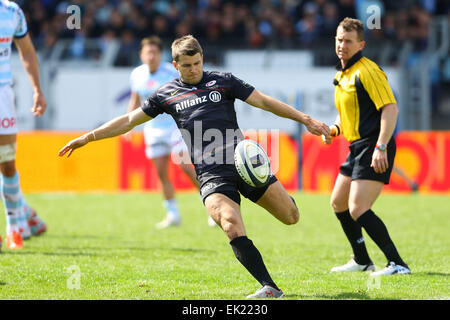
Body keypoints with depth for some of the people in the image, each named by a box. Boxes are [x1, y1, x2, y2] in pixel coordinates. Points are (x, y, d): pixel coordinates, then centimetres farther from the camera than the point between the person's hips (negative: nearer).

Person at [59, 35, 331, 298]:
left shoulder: (223, 81, 12)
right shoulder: (167, 94, 14)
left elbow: (265, 102, 12)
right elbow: (128, 120, 20)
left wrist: (306, 120, 6)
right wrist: (88, 138, 17)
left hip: (244, 160, 1)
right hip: (210, 174, -1)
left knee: (291, 216, -5)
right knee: (232, 226, -26)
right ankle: (270, 288, -26)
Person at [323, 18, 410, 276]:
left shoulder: (367, 71, -14)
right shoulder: (341, 75, 16)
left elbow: (391, 109, -21)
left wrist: (381, 148, -28)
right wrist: (335, 129, 9)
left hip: (374, 150, -10)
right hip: (357, 148, 10)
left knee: (358, 209, -19)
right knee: (338, 204, 19)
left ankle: (397, 264, -18)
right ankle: (362, 261, 32)